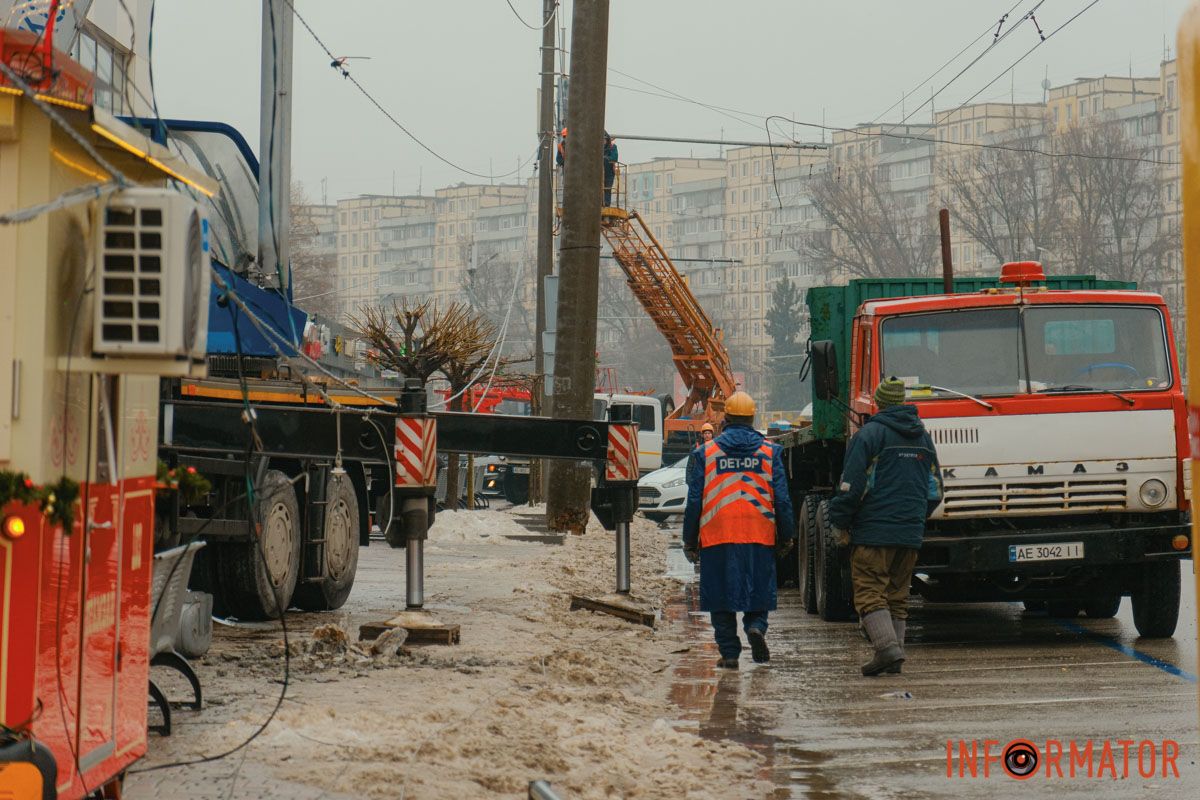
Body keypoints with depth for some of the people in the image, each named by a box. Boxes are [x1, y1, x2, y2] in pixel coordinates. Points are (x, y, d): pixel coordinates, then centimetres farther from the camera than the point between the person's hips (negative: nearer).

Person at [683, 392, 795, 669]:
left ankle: (729, 653, 4)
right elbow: (782, 499, 4)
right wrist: (786, 536, 13)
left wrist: (690, 541, 11)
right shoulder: (769, 452, 5)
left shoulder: (705, 453, 4)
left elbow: (694, 501, 5)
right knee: (758, 592, 14)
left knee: (721, 595, 6)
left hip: (717, 536, -1)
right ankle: (756, 626, -12)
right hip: (760, 537, 1)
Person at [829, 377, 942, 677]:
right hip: (911, 534, 6)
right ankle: (894, 655, 8)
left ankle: (887, 647, -20)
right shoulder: (923, 437, 16)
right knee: (897, 595, 12)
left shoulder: (870, 434, -6)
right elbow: (934, 490, 19)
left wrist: (840, 523, -2)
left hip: (873, 531, -6)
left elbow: (851, 485, -11)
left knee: (869, 592, -5)